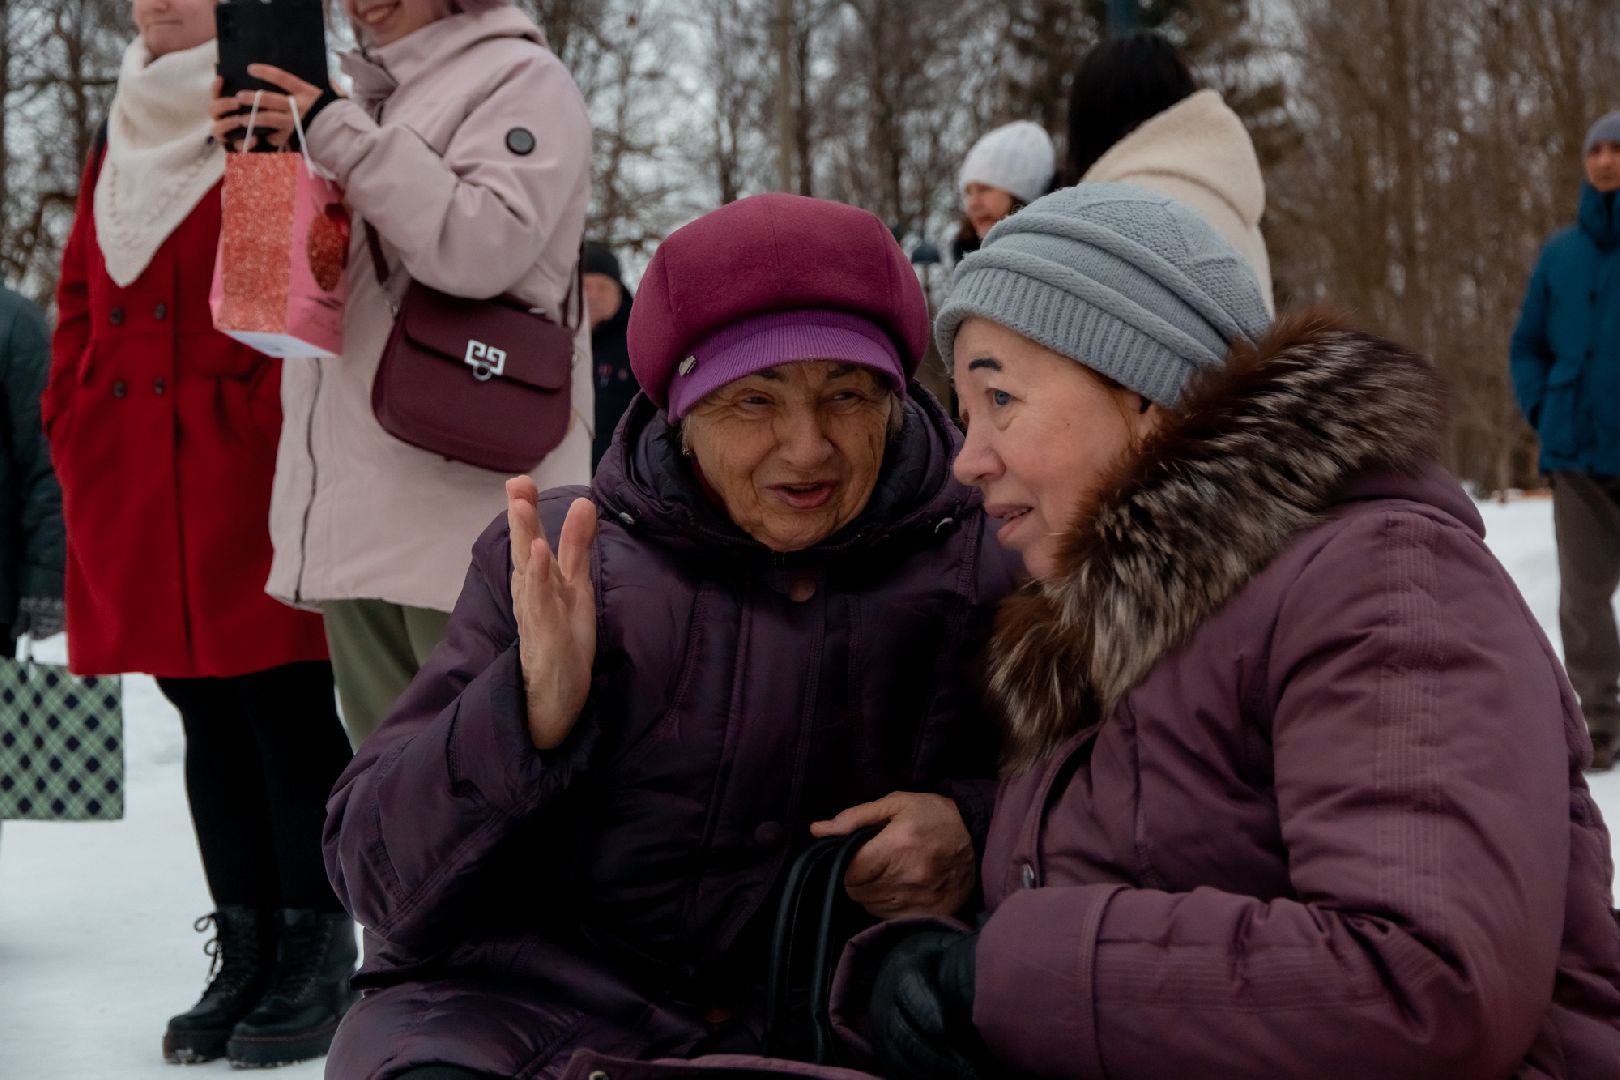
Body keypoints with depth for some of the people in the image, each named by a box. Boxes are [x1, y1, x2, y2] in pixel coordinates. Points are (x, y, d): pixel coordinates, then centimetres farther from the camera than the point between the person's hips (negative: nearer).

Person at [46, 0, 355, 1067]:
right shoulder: (123, 142, 17)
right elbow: (80, 294, 21)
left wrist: (271, 424, -15)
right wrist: (71, 419, 12)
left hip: (247, 482, -7)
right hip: (132, 493, 7)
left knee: (288, 716, -2)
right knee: (207, 721, 11)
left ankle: (317, 964, 8)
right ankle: (245, 958, 20)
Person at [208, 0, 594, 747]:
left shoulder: (519, 77, -1)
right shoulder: (357, 95, 21)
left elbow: (482, 246, -18)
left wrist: (339, 137, -14)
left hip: (467, 497, -8)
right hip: (356, 506, 8)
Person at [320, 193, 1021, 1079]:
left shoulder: (976, 570, 2)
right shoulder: (552, 564, 2)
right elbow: (374, 873, -1)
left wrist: (972, 827, -9)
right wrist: (529, 716, -20)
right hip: (523, 1000, -1)